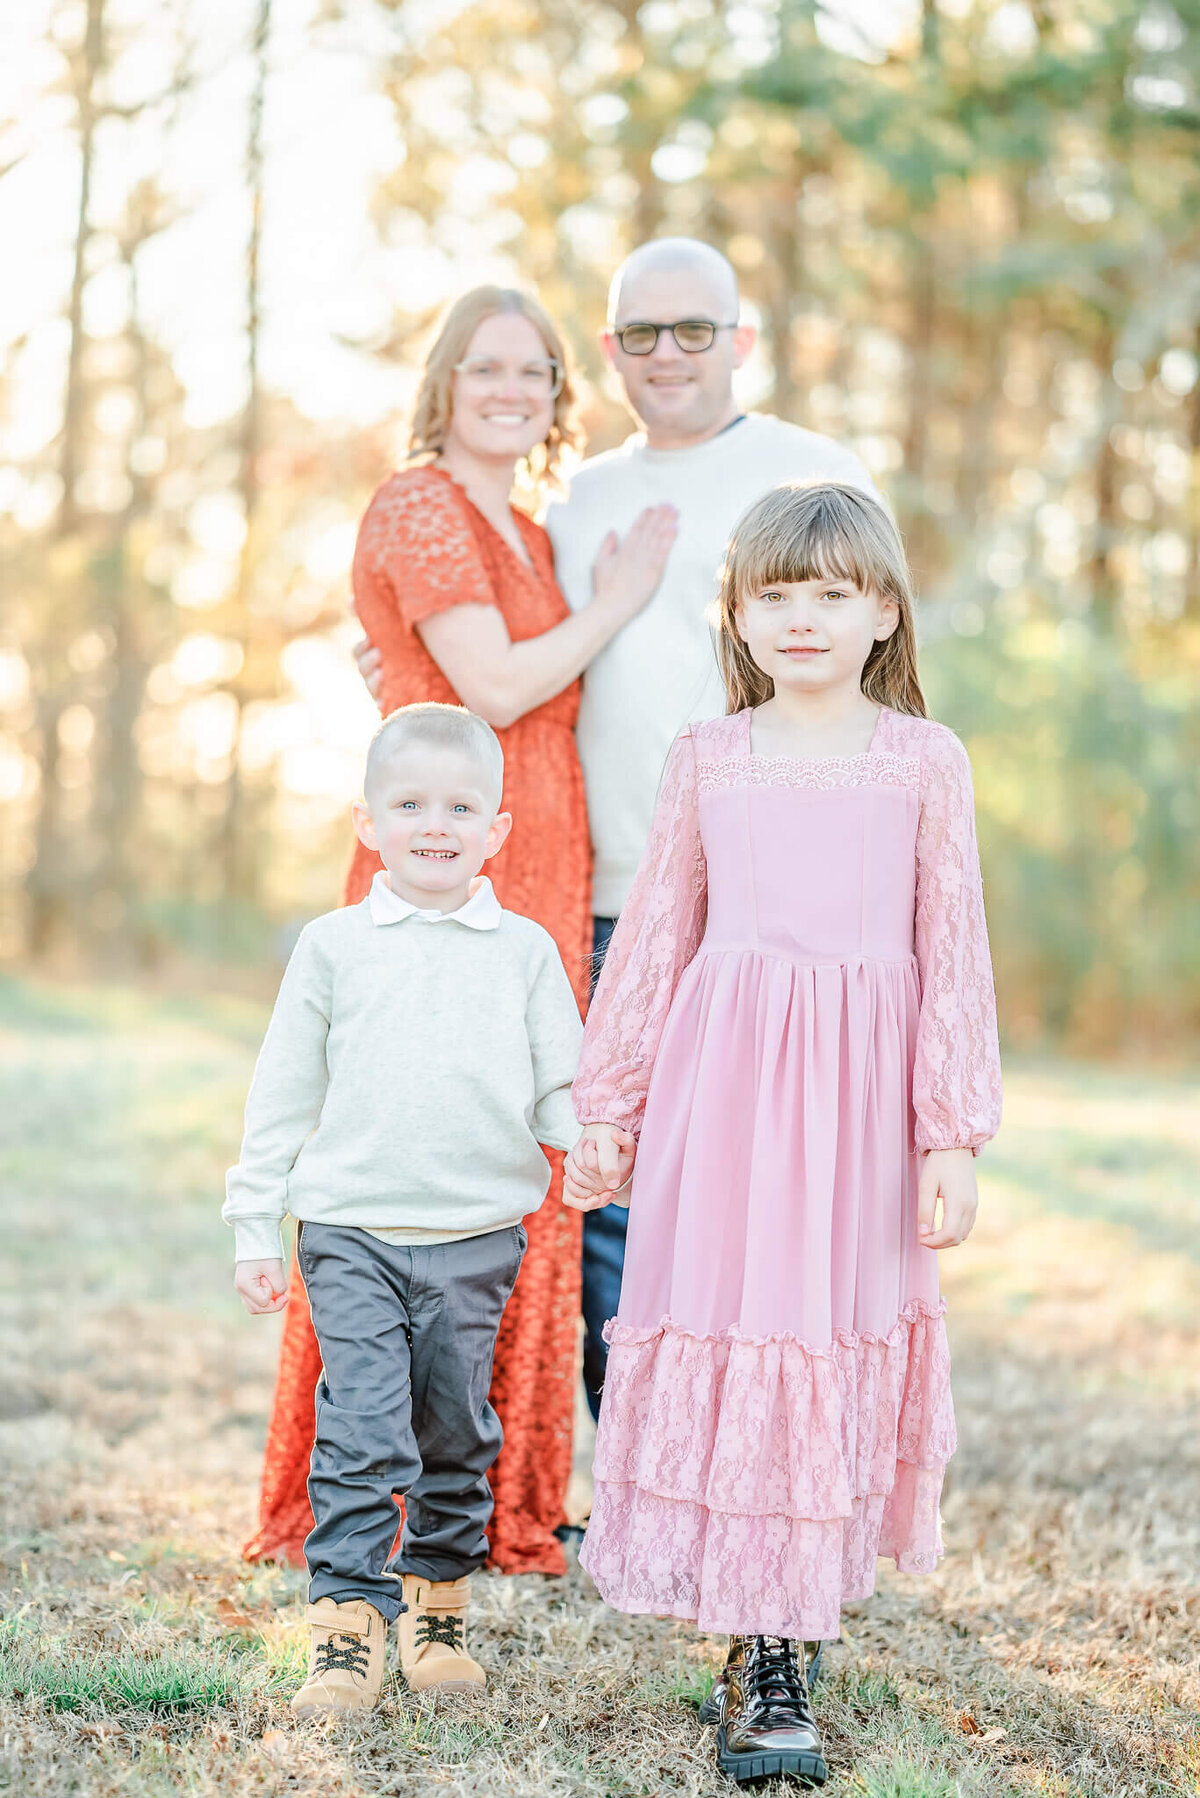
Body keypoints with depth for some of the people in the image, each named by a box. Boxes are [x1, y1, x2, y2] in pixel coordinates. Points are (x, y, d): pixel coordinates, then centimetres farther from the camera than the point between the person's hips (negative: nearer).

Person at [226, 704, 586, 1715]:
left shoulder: (526, 951, 6)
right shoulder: (334, 947, 4)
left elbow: (561, 1086, 7)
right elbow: (284, 1092, 7)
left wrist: (591, 1138, -15)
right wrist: (256, 1226, 6)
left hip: (479, 1237, 2)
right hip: (353, 1232, -1)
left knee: (456, 1433, 11)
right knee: (360, 1433, -9)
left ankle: (438, 1605, 26)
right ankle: (348, 1627, -4)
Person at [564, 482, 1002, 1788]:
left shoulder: (925, 761, 4)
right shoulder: (706, 757, 8)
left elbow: (954, 956, 3)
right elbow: (656, 938, 12)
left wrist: (951, 1136, -3)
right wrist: (610, 1107, 11)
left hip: (860, 1094, -1)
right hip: (723, 1081, 1)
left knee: (837, 1345, 2)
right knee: (726, 1337, -3)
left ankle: (779, 1646, 14)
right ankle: (762, 1655, 4)